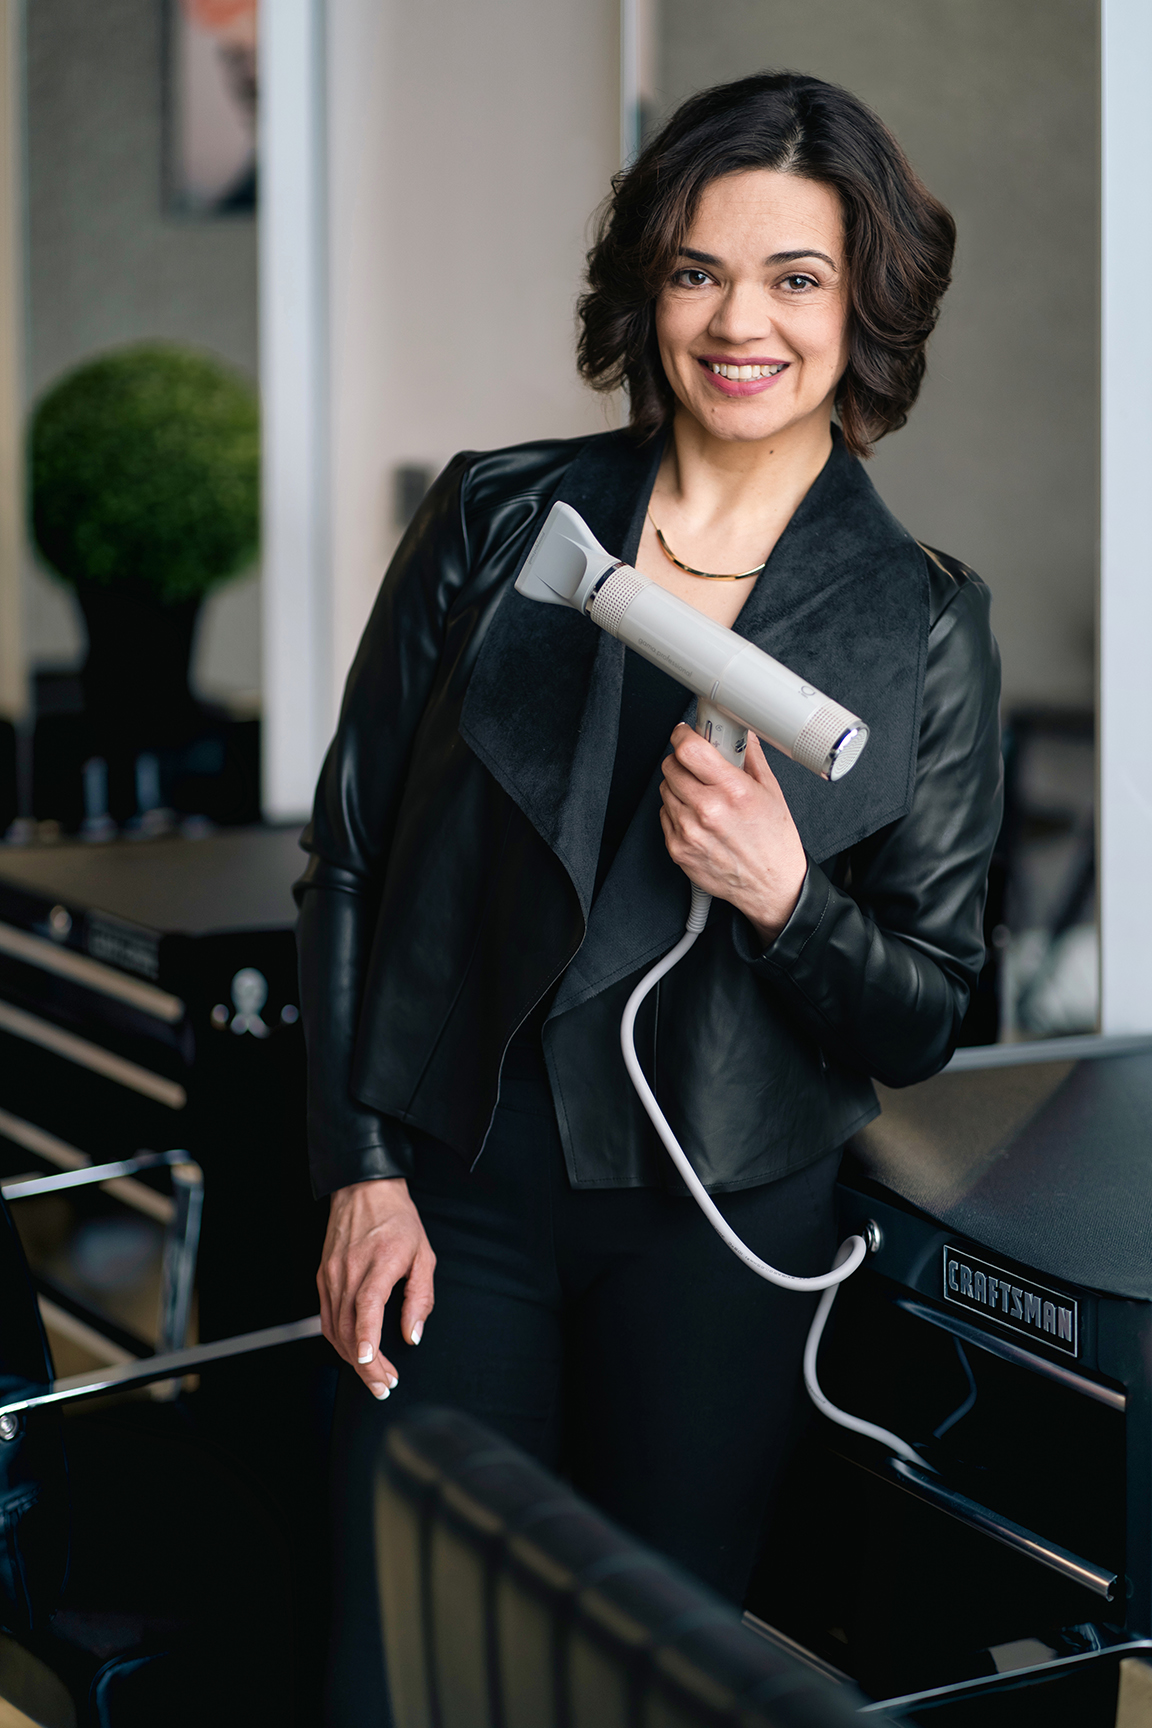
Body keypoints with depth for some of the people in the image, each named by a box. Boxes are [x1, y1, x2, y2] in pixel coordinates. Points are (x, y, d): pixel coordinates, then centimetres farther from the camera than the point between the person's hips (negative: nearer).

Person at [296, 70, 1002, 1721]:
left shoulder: (924, 621, -2)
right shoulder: (497, 516, 0)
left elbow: (924, 1022, 1)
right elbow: (351, 851, 4)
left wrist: (782, 897, -19)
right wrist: (362, 1168, -1)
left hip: (722, 1224, 0)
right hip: (452, 1191, 0)